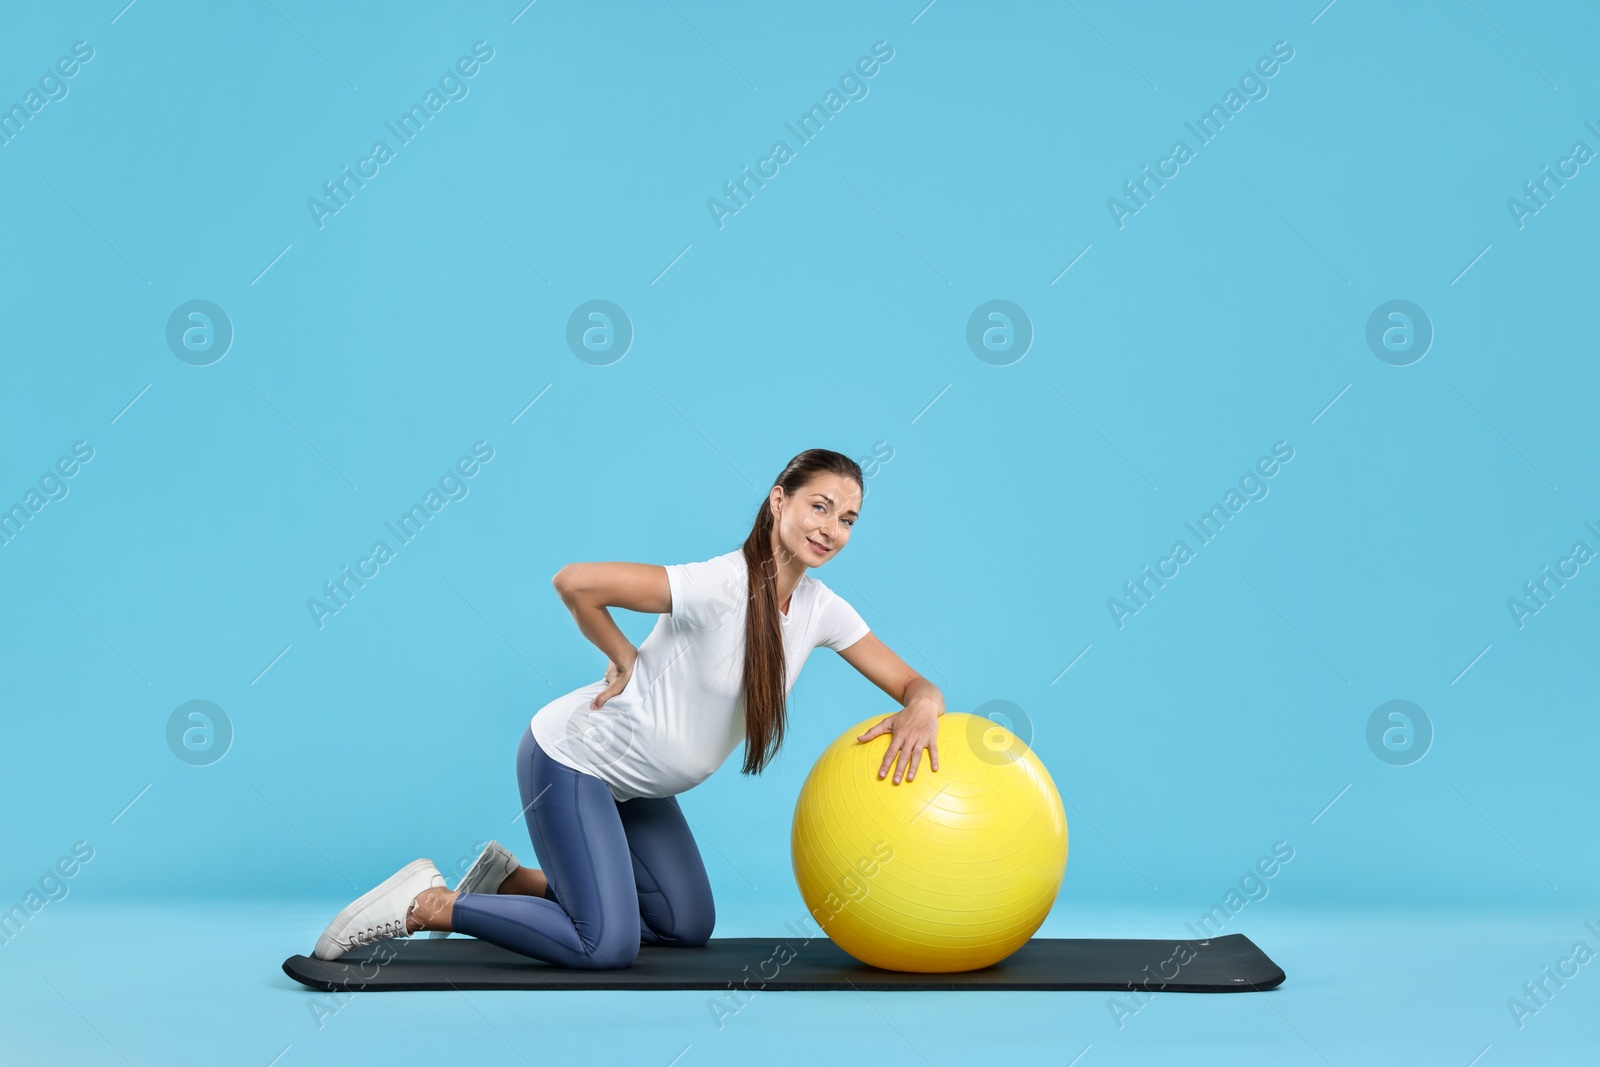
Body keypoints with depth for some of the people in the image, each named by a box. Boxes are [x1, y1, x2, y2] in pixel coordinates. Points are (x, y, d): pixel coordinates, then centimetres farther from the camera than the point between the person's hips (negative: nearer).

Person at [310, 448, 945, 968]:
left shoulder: (819, 609, -5)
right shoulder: (721, 586, -28)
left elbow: (911, 683, -2)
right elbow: (574, 581, -31)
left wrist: (921, 709, -26)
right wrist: (624, 660, -16)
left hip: (631, 782, 8)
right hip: (571, 757, -8)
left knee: (689, 927, 15)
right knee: (608, 946, -14)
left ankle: (507, 881, 23)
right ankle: (426, 904, -1)